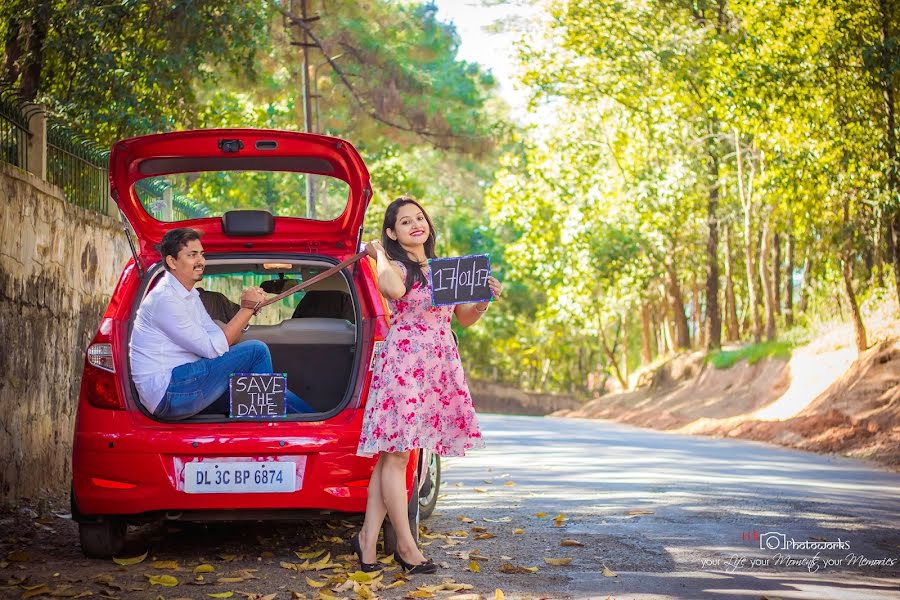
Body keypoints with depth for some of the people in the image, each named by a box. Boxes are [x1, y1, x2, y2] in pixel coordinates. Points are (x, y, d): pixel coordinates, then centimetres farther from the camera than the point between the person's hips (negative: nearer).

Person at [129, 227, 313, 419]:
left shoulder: (190, 295, 17)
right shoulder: (165, 299, -16)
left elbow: (222, 339, 9)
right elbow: (213, 348, -18)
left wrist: (247, 308, -5)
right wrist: (248, 308, -12)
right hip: (166, 394, -9)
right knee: (256, 351, -12)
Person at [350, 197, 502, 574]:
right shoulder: (397, 267, -2)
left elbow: (464, 318, 23)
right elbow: (394, 290, -27)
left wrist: (484, 299, 4)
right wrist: (379, 255, -10)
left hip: (440, 368, 6)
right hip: (403, 364, -6)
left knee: (392, 454, 6)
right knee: (396, 453, -6)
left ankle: (368, 538, 8)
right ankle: (406, 546, -1)